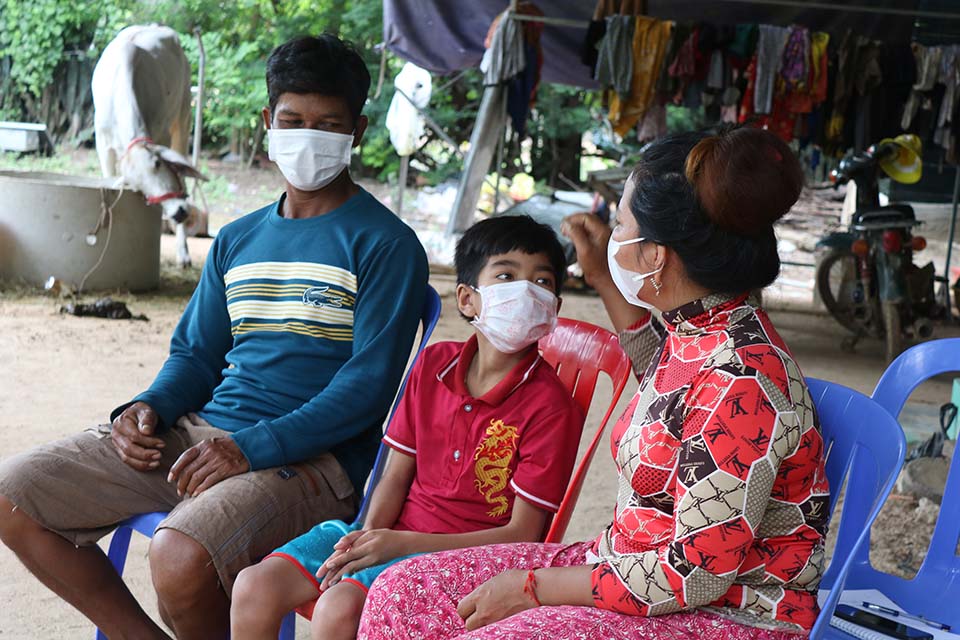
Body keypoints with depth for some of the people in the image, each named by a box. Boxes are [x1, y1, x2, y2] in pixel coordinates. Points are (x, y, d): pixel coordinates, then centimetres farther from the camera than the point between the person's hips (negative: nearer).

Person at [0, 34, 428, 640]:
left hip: (308, 456, -7)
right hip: (197, 430, 7)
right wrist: (148, 408, -1)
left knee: (181, 556, -36)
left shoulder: (386, 244, -3)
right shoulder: (237, 241, 18)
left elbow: (370, 383, -12)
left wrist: (254, 447, -21)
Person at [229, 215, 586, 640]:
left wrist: (400, 544, -18)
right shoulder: (434, 365, 8)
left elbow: (521, 534, -13)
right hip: (395, 535, 6)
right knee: (255, 587, -10)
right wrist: (368, 537, -11)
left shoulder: (552, 405, -11)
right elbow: (397, 475, 11)